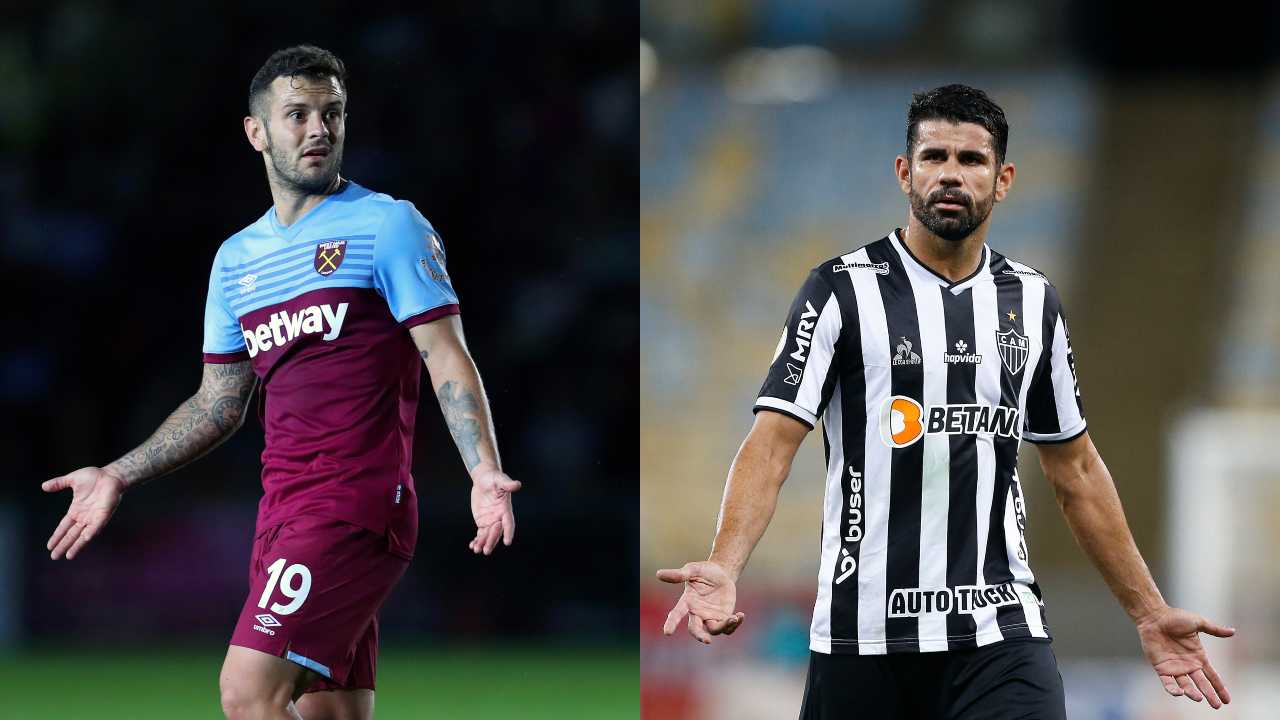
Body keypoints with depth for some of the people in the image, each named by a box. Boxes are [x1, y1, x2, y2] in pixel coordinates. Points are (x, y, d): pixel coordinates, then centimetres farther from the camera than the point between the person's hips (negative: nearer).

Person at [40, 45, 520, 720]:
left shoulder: (388, 225, -1)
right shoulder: (236, 258, 18)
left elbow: (449, 364, -6)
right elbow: (218, 405, 25)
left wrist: (484, 472, -21)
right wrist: (117, 477, 21)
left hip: (356, 506, -7)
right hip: (283, 513, 7)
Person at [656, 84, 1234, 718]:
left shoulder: (1034, 302, 12)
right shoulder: (842, 290, -2)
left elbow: (1075, 469, 20)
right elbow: (773, 443, -10)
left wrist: (1149, 612, 19)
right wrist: (722, 566, -27)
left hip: (1000, 633, 2)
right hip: (863, 635, -2)